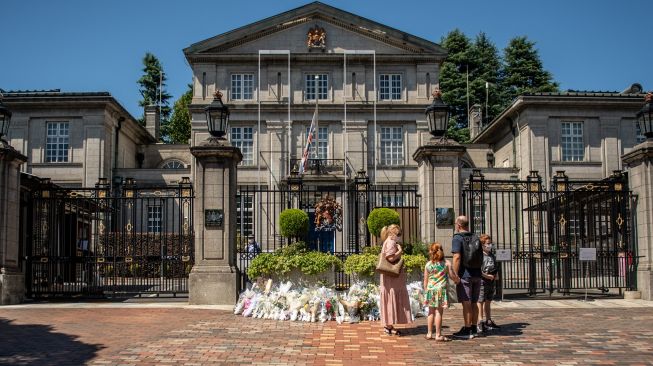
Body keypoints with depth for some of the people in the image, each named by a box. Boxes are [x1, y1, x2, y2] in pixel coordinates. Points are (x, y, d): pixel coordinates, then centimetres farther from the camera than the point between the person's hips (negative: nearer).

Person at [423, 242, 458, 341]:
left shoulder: (428, 264, 2)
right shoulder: (447, 263, -2)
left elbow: (425, 280, 6)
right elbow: (453, 276, 1)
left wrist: (425, 291, 17)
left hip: (430, 289, 3)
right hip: (441, 289, -3)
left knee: (431, 312, 14)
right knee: (439, 312, -2)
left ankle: (429, 333, 18)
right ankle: (438, 335, 0)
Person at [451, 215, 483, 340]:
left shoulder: (457, 238, -10)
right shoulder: (476, 238, 11)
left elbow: (457, 257, -19)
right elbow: (481, 257, 16)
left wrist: (455, 275, -18)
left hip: (465, 275, -7)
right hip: (477, 274, 7)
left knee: (466, 304, -4)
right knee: (474, 303, 14)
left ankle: (467, 331, -1)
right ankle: (474, 329, 21)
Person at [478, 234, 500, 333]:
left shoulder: (492, 256, 16)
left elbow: (496, 269, 26)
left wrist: (496, 276, 8)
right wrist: (486, 276, -19)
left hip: (492, 282, 8)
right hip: (482, 281, -8)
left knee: (488, 302, 15)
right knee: (480, 302, -6)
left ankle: (488, 321, 22)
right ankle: (480, 323, -6)